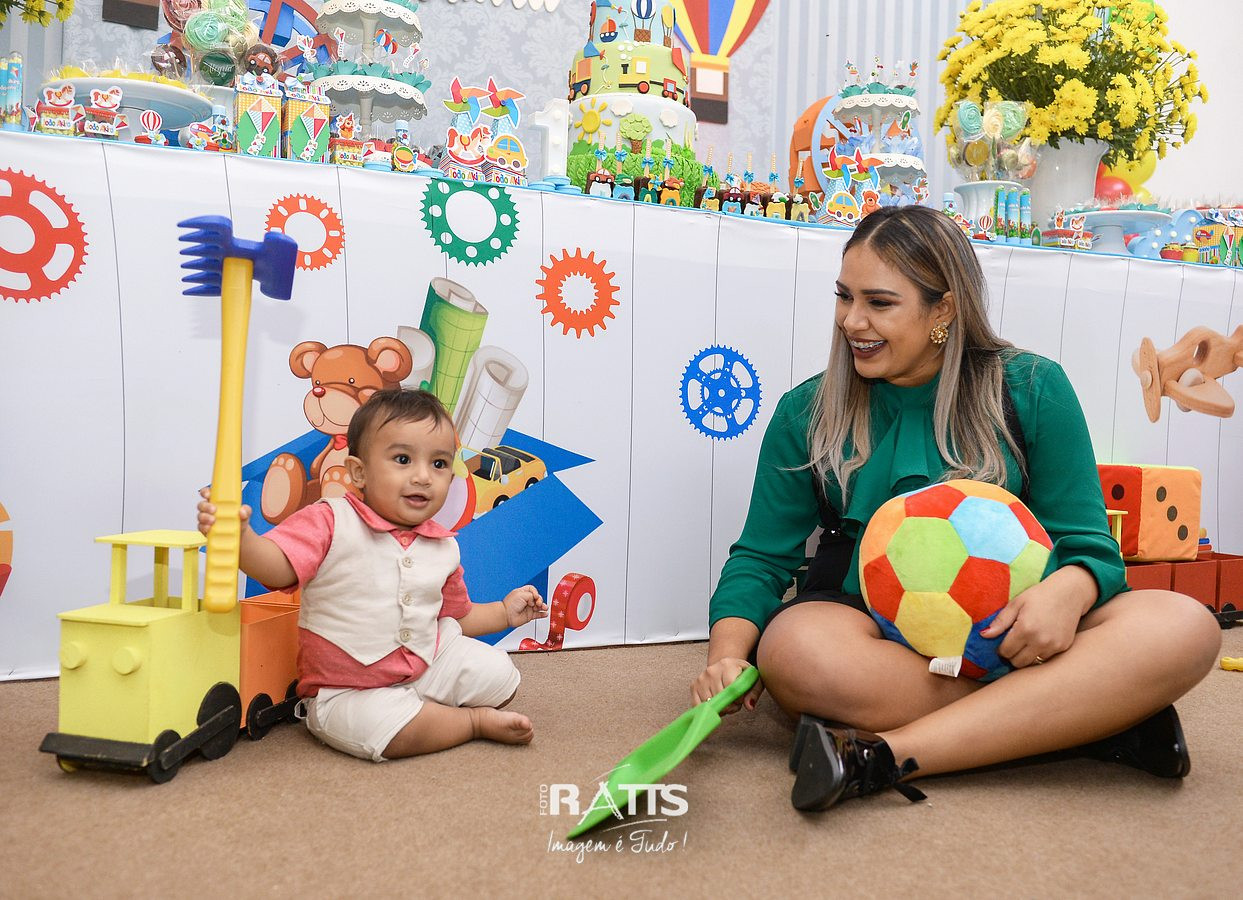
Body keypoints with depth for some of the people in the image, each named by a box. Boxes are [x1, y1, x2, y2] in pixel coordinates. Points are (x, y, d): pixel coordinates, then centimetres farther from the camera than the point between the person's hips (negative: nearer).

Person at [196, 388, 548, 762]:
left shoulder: (443, 548, 3)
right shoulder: (329, 522, -14)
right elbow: (277, 568, -29)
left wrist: (505, 612, 10)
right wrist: (240, 535, -47)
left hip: (427, 667, 5)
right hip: (347, 690, -4)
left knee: (497, 673, -5)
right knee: (379, 724, -33)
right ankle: (476, 721, -7)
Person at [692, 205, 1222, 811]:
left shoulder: (1032, 390, 3)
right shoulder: (807, 413, 4)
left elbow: (1087, 544, 2)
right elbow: (762, 556, 3)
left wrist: (1065, 593, -24)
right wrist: (728, 651, -19)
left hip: (1008, 639, 1)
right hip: (868, 634, 0)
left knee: (1185, 628, -26)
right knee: (794, 648, -36)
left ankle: (883, 756, -33)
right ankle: (1089, 718, -23)